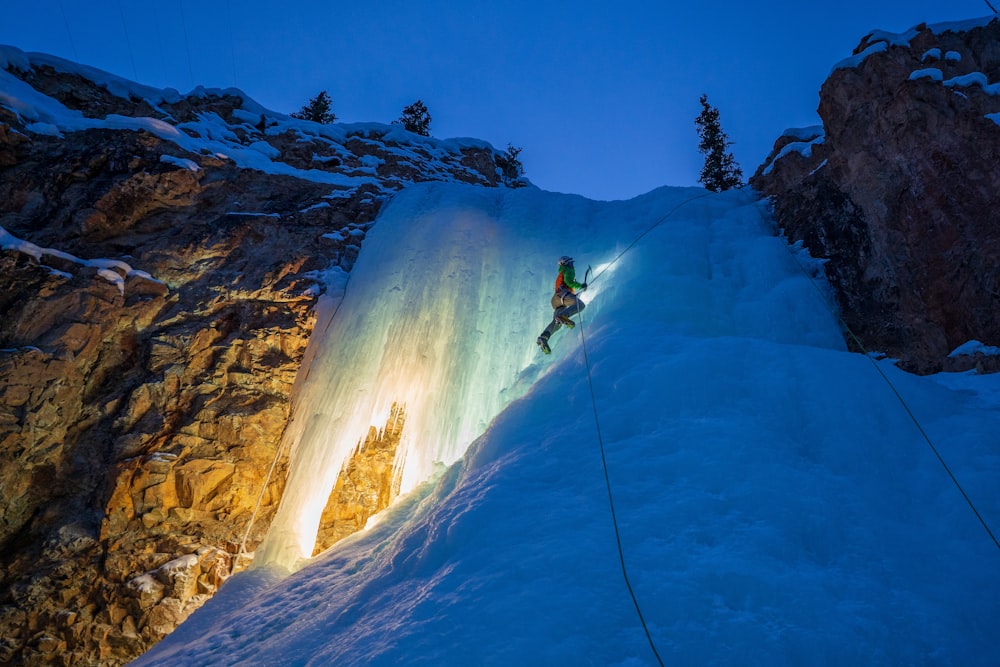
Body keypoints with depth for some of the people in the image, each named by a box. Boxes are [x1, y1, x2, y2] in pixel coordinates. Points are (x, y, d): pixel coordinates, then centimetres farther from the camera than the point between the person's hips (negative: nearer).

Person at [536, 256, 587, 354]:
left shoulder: (560, 276, 41)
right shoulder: (569, 270, 14)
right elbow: (568, 281, -3)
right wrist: (580, 285, 8)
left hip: (556, 299, 8)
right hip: (564, 293, -8)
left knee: (557, 322, -9)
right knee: (581, 305, -28)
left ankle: (544, 337, -31)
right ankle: (562, 315, -49)